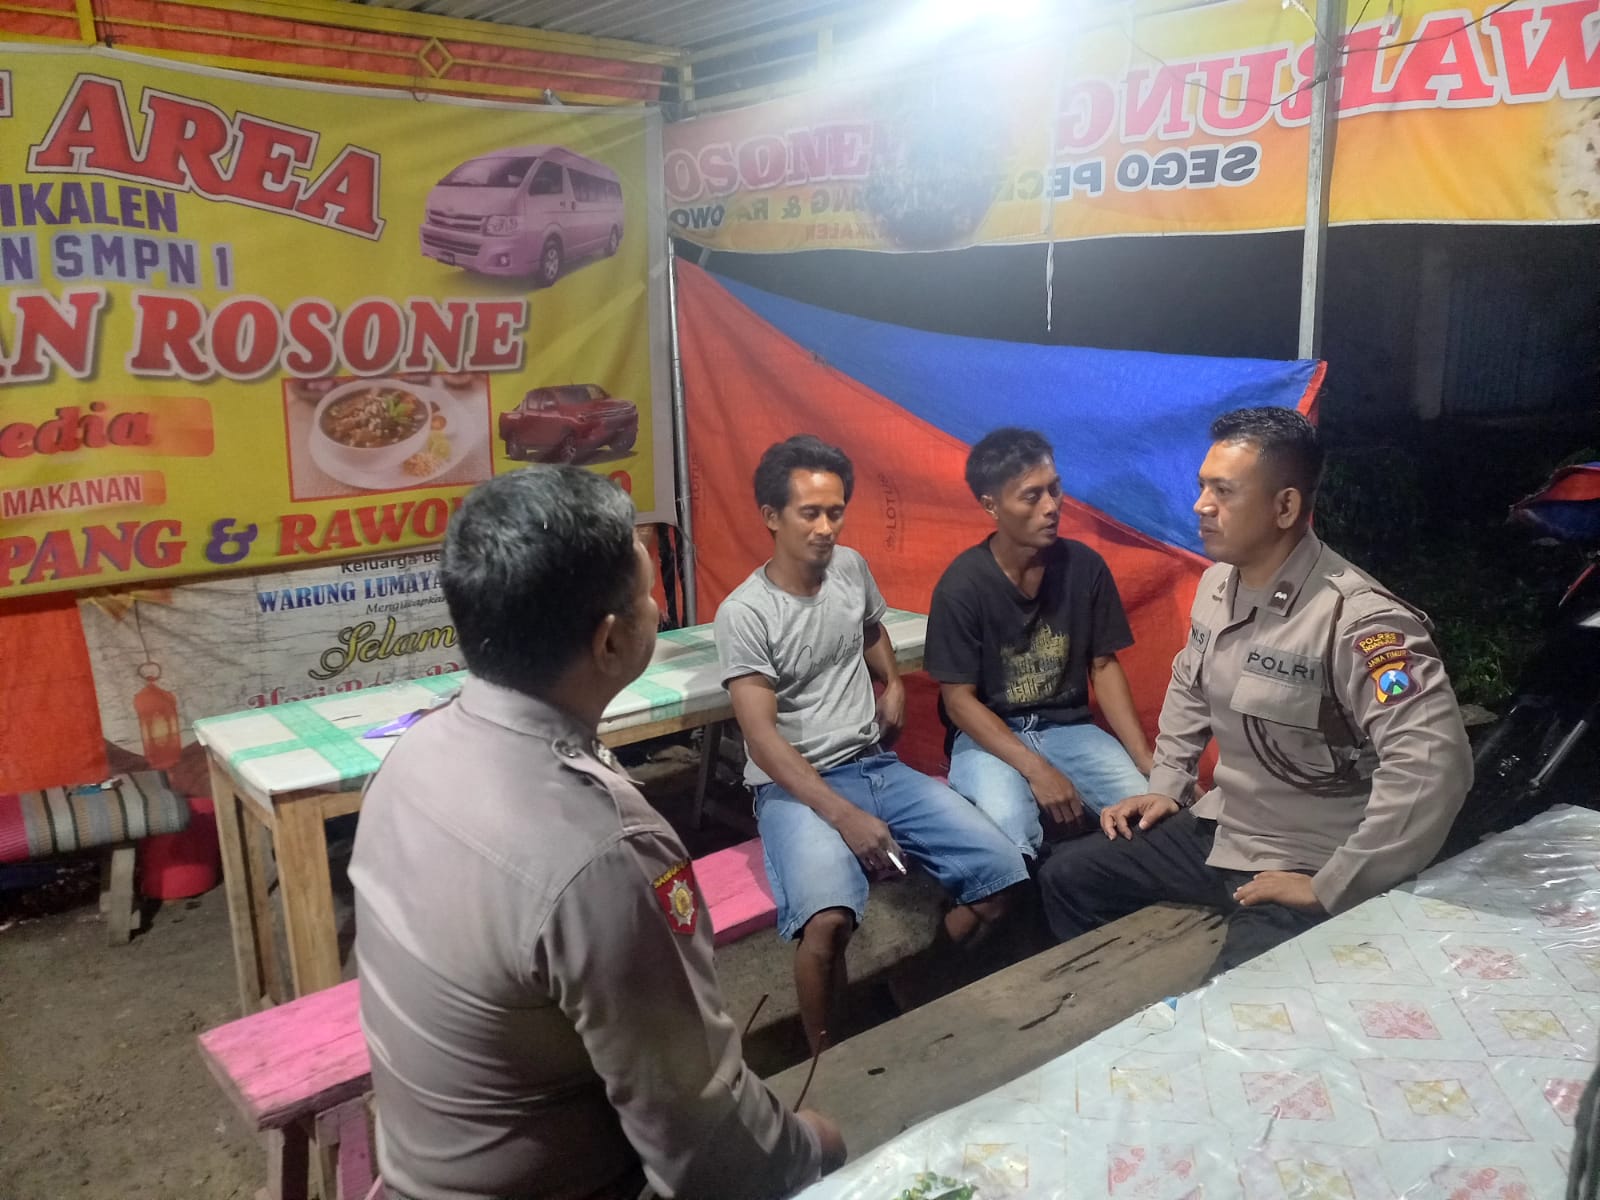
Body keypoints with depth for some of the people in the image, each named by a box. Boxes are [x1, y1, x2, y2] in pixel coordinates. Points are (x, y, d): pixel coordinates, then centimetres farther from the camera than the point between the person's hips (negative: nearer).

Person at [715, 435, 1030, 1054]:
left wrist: (894, 684, 11)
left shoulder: (851, 567, 7)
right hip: (794, 786, -6)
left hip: (878, 765, 6)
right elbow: (762, 737, -17)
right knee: (828, 918, -34)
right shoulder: (744, 613, -12)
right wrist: (843, 815, -26)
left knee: (1001, 868, -12)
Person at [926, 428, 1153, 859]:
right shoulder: (961, 585, -15)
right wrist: (1036, 769, -23)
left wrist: (1146, 759, -9)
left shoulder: (1085, 566, -5)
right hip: (988, 735, -3)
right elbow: (959, 700, -13)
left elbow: (1104, 666, 3)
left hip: (1068, 727, 4)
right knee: (1010, 835, -34)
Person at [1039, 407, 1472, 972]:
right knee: (1067, 874, 13)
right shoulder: (1216, 583, 1)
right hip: (1218, 827, 8)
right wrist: (1167, 786, 11)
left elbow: (1433, 763, -34)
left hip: (1306, 865, -8)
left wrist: (1329, 889, -29)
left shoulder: (1359, 618, -26)